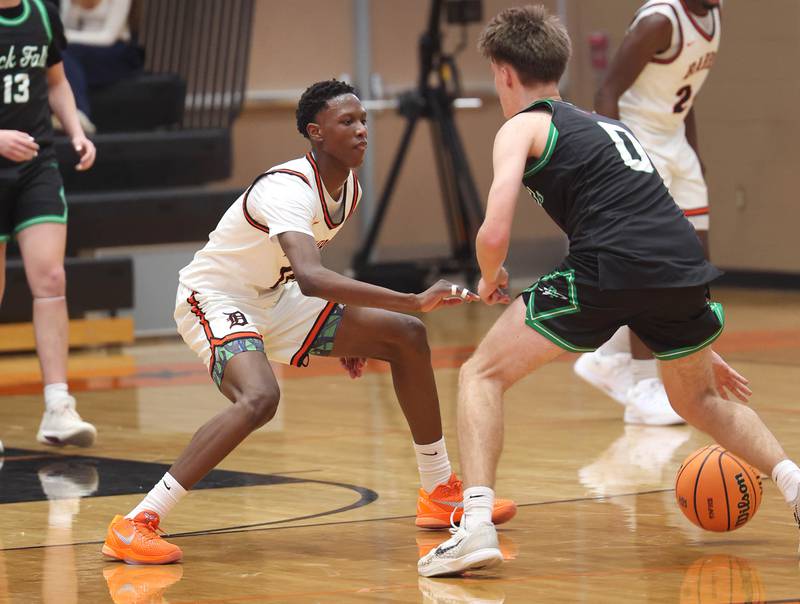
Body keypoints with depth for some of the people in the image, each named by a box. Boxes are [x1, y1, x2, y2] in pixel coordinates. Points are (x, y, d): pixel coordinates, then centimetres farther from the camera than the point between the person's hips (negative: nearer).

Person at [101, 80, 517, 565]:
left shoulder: (348, 188, 0)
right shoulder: (289, 188, -30)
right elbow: (311, 278, -47)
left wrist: (345, 337, 17)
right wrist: (413, 302, -52)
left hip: (273, 298, 9)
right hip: (215, 299, -9)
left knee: (407, 338, 5)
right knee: (260, 397, -37)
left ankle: (440, 494, 17)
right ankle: (135, 525, -32)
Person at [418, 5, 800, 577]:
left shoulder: (523, 126, 12)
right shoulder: (607, 125, 33)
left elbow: (495, 235, -3)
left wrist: (491, 279, 21)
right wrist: (701, 347, 44)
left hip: (608, 271, -6)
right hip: (686, 263, 6)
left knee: (483, 375, 9)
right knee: (697, 398, 34)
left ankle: (476, 524, -7)